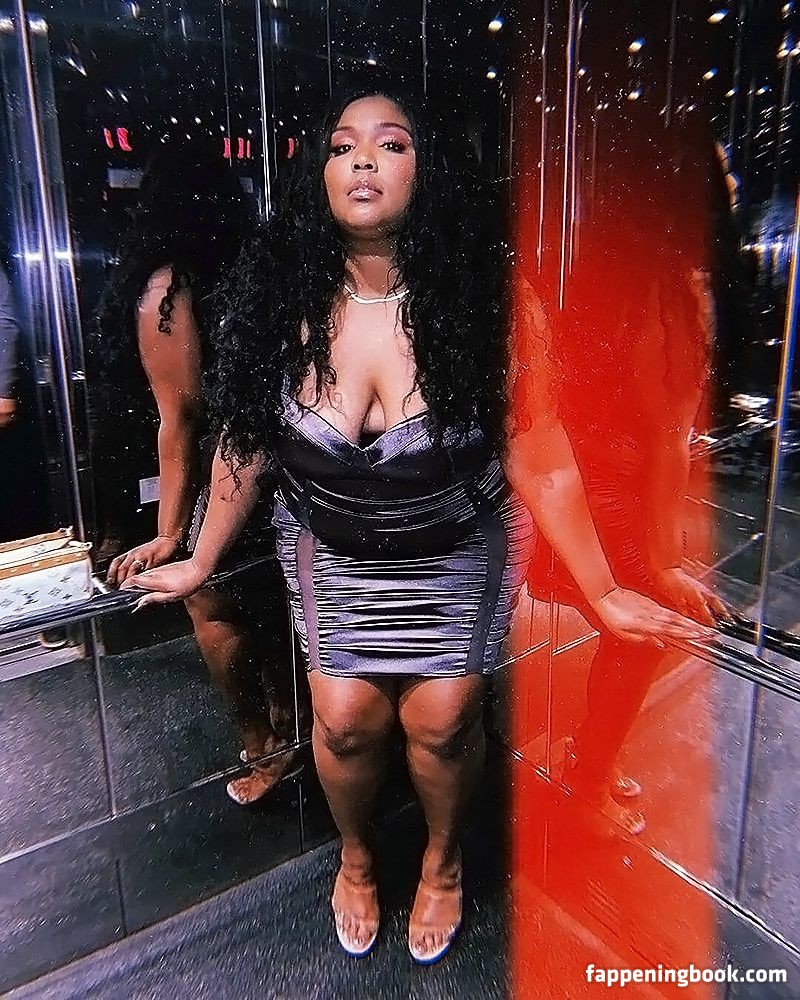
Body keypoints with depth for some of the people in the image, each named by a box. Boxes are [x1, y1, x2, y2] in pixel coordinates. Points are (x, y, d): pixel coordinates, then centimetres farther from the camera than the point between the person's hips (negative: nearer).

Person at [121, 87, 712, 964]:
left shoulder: (484, 299, -18)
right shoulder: (279, 297, -12)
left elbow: (540, 462, -14)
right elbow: (245, 444, -2)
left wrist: (603, 591, -11)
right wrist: (200, 563, 6)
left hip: (458, 553, -1)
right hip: (332, 553, 2)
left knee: (440, 721, 2)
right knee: (346, 720, 4)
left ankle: (444, 861, 40)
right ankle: (355, 859, 40)